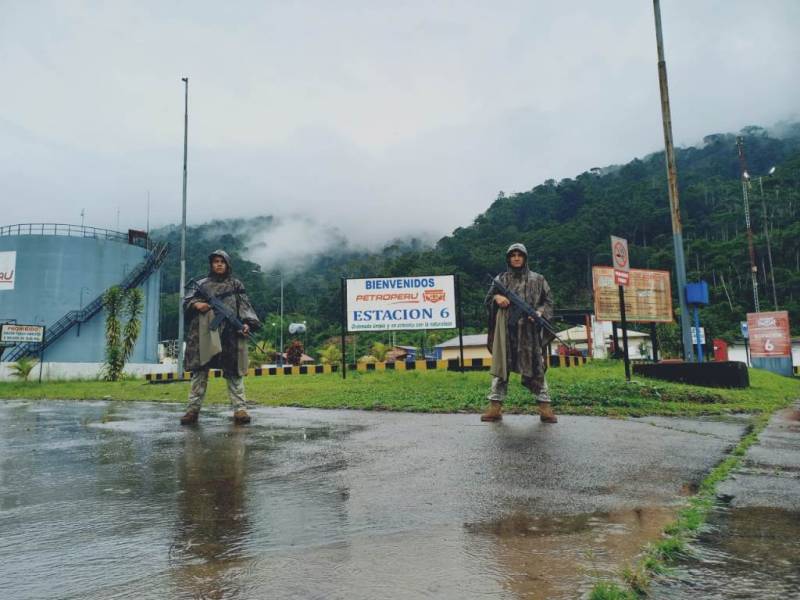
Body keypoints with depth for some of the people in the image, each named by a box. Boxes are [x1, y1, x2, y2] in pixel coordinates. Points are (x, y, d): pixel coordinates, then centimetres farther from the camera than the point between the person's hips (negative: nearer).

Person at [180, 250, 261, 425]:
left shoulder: (236, 285, 14)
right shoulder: (201, 284, 18)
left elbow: (244, 306, 5)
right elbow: (186, 300, 11)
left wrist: (246, 323, -12)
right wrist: (195, 304, -11)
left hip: (230, 333, -1)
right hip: (205, 333, 1)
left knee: (233, 371, -3)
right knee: (200, 370, -1)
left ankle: (240, 408, -4)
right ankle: (193, 409, 3)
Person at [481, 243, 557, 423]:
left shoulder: (537, 279, 8)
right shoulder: (501, 279, 12)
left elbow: (548, 301, 9)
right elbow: (488, 300, 15)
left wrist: (540, 312, -11)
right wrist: (497, 298, -7)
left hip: (529, 331, -1)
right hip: (506, 330, 1)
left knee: (535, 367, 0)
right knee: (501, 365, 2)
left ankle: (544, 407, 6)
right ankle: (495, 406, 6)